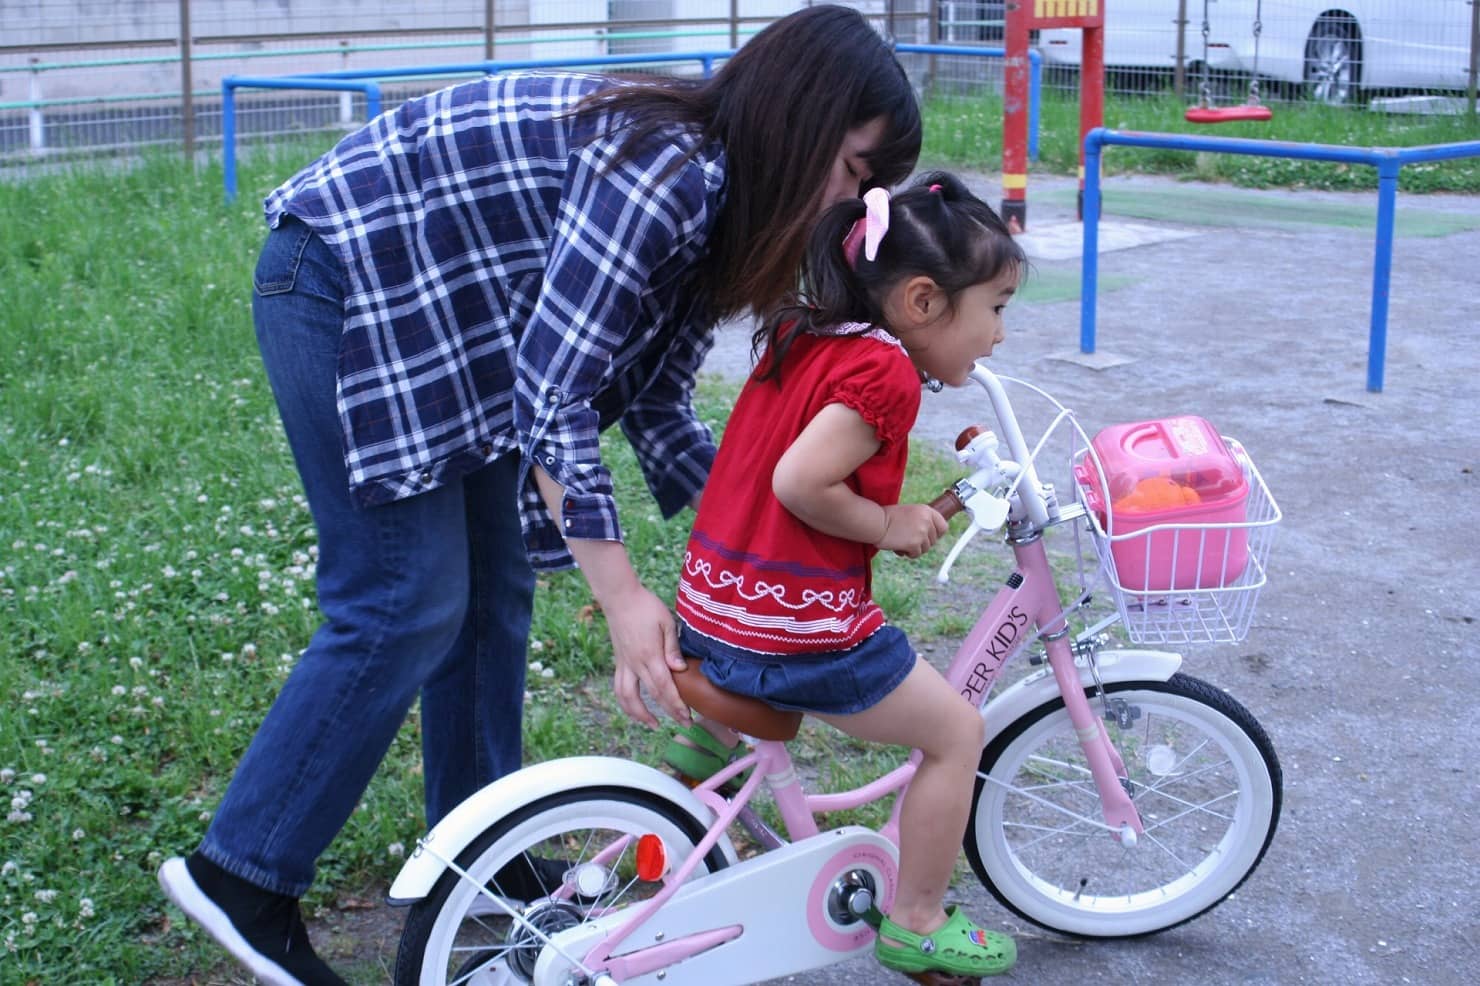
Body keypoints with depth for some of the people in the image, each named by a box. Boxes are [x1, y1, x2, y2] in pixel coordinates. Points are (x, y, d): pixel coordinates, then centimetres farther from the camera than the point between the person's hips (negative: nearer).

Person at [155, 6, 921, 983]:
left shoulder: (712, 192, 1)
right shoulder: (661, 171, -28)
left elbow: (653, 397, 5)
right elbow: (552, 395, -30)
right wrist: (621, 594, -29)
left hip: (438, 305, 10)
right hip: (345, 284, -10)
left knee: (496, 590, 11)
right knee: (408, 609, -9)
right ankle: (241, 871, 2)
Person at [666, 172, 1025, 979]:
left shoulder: (798, 335, 7)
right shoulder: (884, 371, -18)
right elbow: (802, 484, -25)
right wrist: (890, 526, -11)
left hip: (707, 609, 8)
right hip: (797, 633, -8)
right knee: (956, 733, 9)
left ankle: (708, 731, 34)